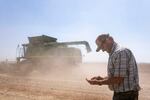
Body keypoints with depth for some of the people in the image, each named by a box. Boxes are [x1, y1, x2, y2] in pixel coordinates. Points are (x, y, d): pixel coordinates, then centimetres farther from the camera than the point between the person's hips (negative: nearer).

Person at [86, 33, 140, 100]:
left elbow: (118, 79, -24)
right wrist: (102, 79, 4)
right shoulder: (114, 53, 13)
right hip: (119, 94, 10)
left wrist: (98, 82, -14)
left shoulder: (120, 52, -21)